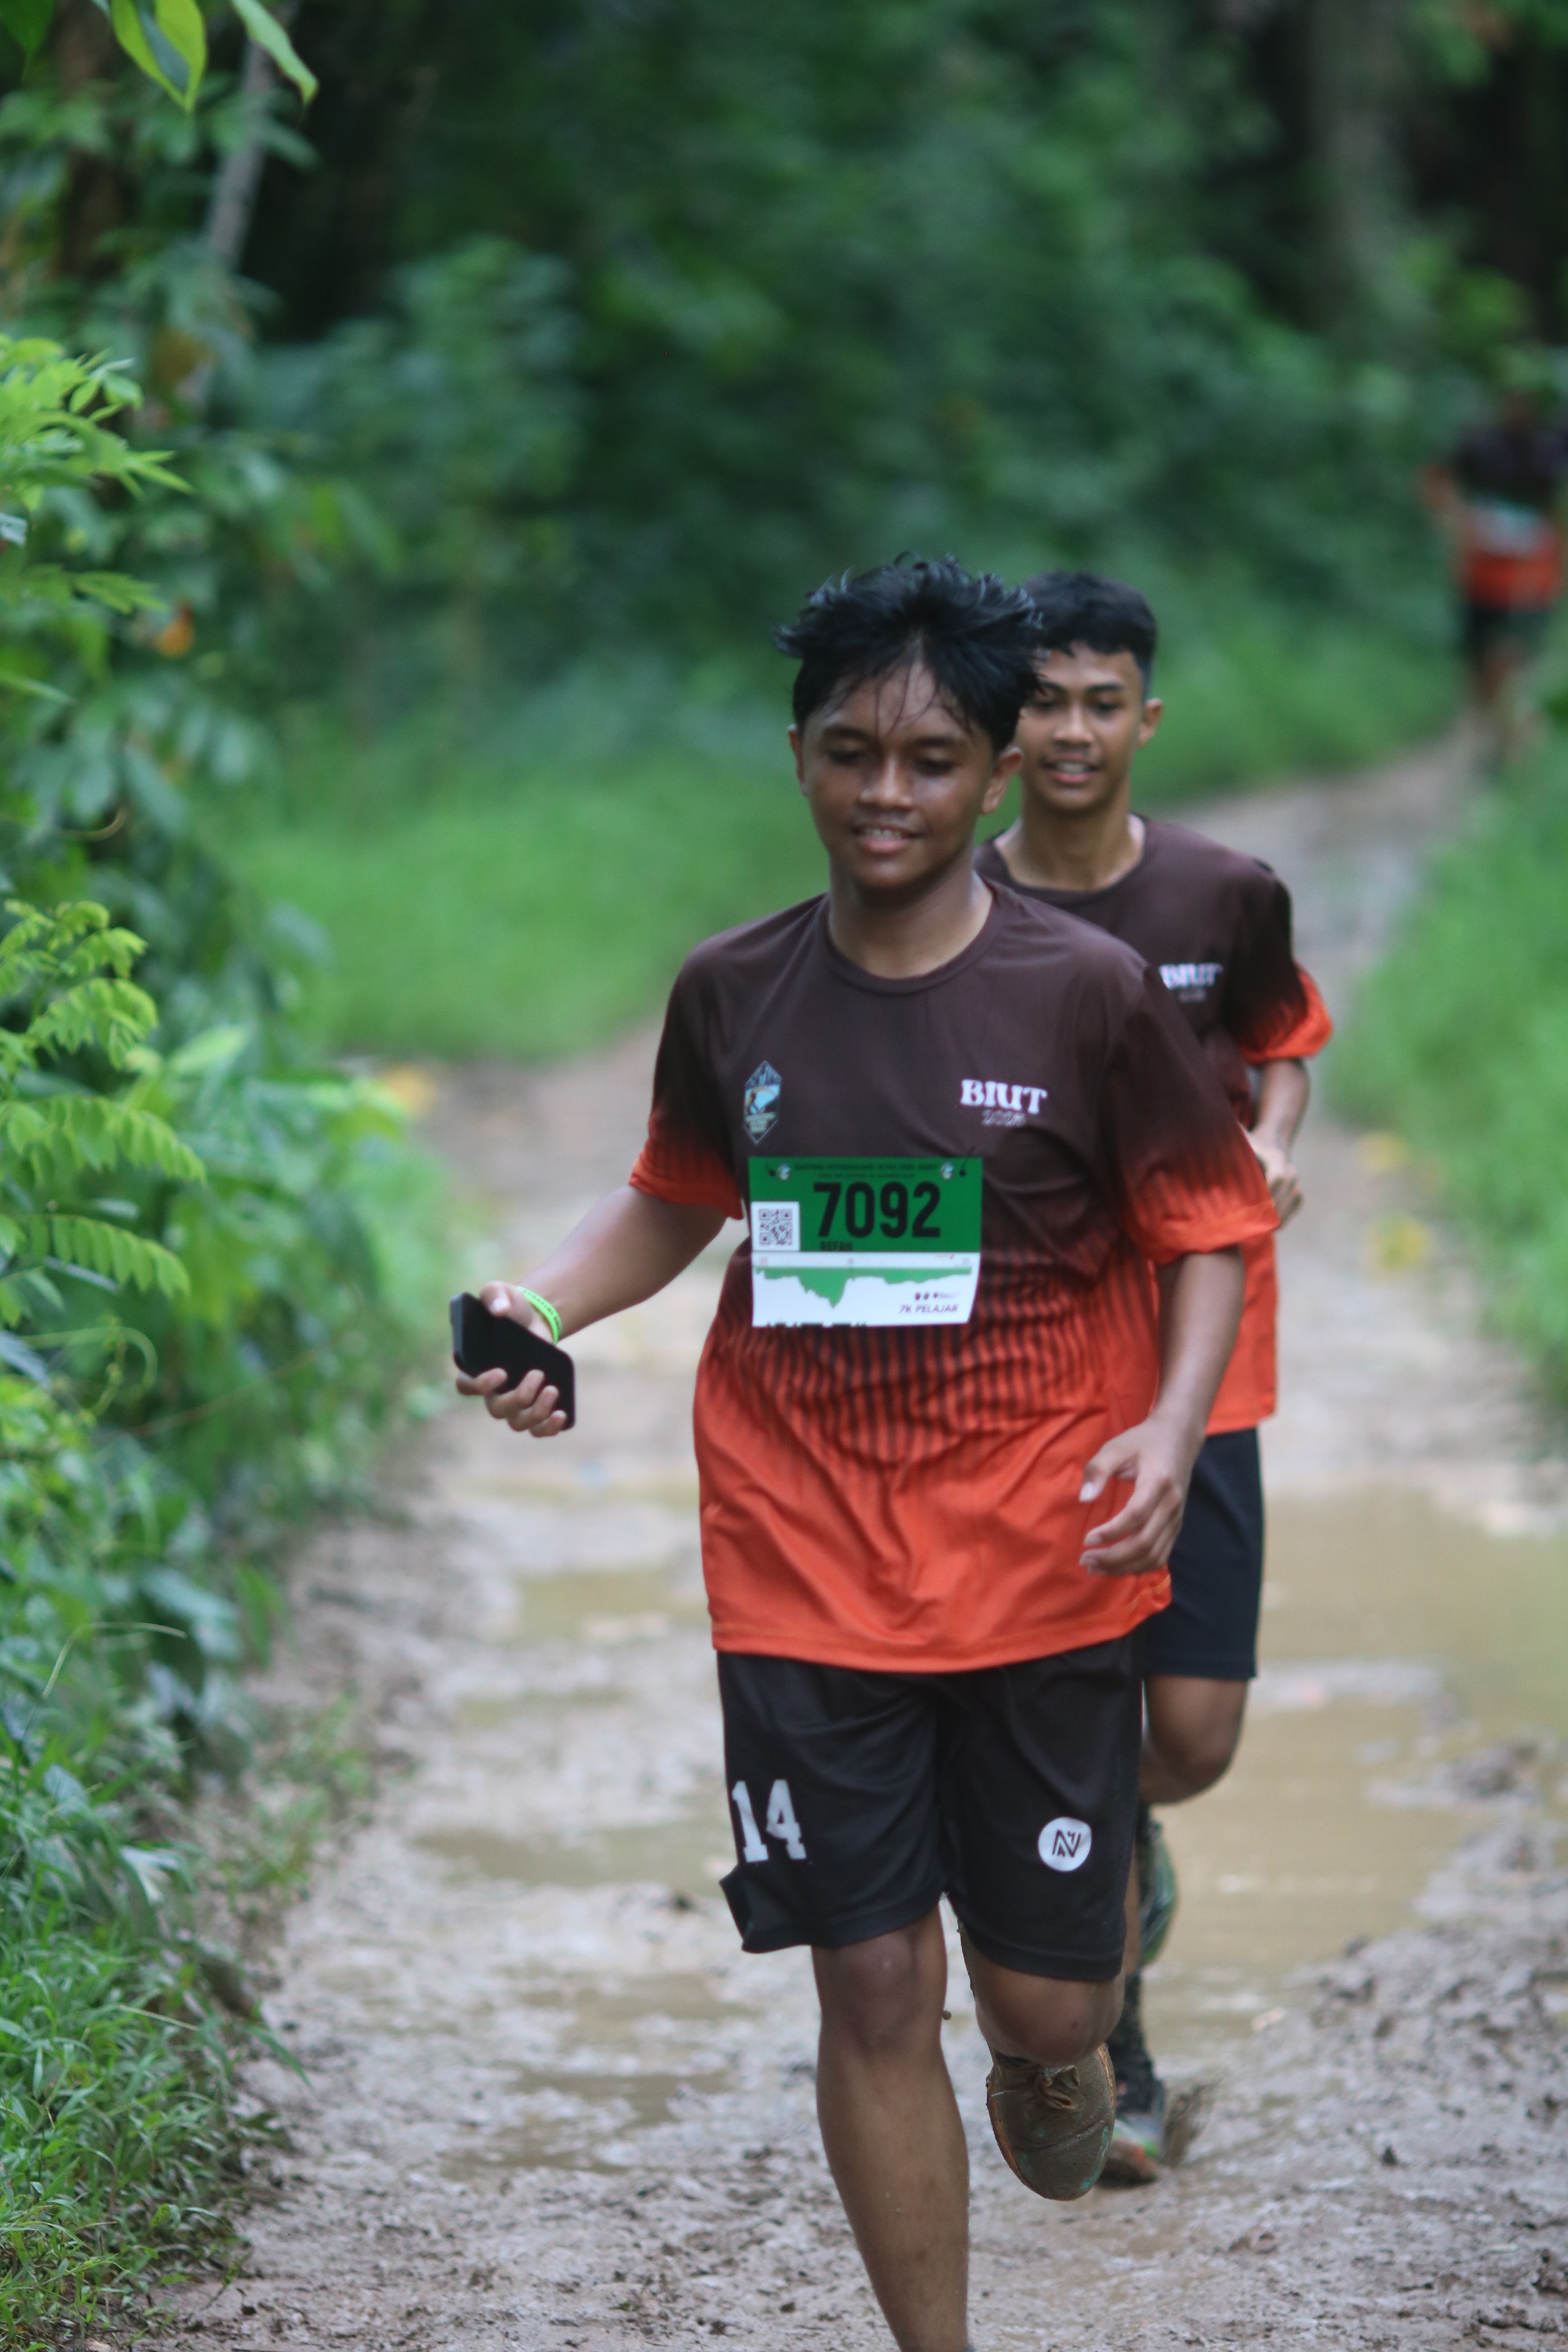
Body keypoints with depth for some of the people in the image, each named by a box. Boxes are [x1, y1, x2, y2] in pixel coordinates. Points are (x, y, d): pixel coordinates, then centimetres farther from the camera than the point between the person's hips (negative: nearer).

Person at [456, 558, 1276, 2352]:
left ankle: (1046, 2054, 43)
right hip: (807, 1578, 2)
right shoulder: (731, 995, 1)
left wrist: (1172, 1425, -16)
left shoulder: (1088, 996, -8)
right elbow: (674, 1203, 17)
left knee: (1044, 2002, 4)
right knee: (871, 1992, 1)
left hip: (1038, 1577, -1)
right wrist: (539, 1303, -2)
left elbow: (1205, 1229, 0)